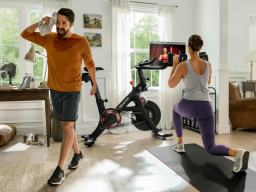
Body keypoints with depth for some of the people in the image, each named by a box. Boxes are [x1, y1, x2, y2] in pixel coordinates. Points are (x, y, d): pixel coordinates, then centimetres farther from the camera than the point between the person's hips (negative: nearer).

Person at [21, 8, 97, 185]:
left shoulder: (81, 42, -7)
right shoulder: (49, 39, 1)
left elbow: (90, 64, 4)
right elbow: (25, 34, 8)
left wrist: (94, 84, 11)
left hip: (72, 91, -4)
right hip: (55, 90, 4)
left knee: (67, 127, -7)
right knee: (67, 125, 14)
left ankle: (60, 169, 0)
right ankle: (77, 153, 35)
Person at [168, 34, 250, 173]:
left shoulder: (182, 65, -4)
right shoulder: (208, 65, 10)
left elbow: (171, 85, 6)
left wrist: (174, 64, 13)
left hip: (188, 107, -3)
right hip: (206, 108, 3)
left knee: (176, 108, 39)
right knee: (211, 149, 9)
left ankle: (180, 144, 35)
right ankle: (237, 153, -27)